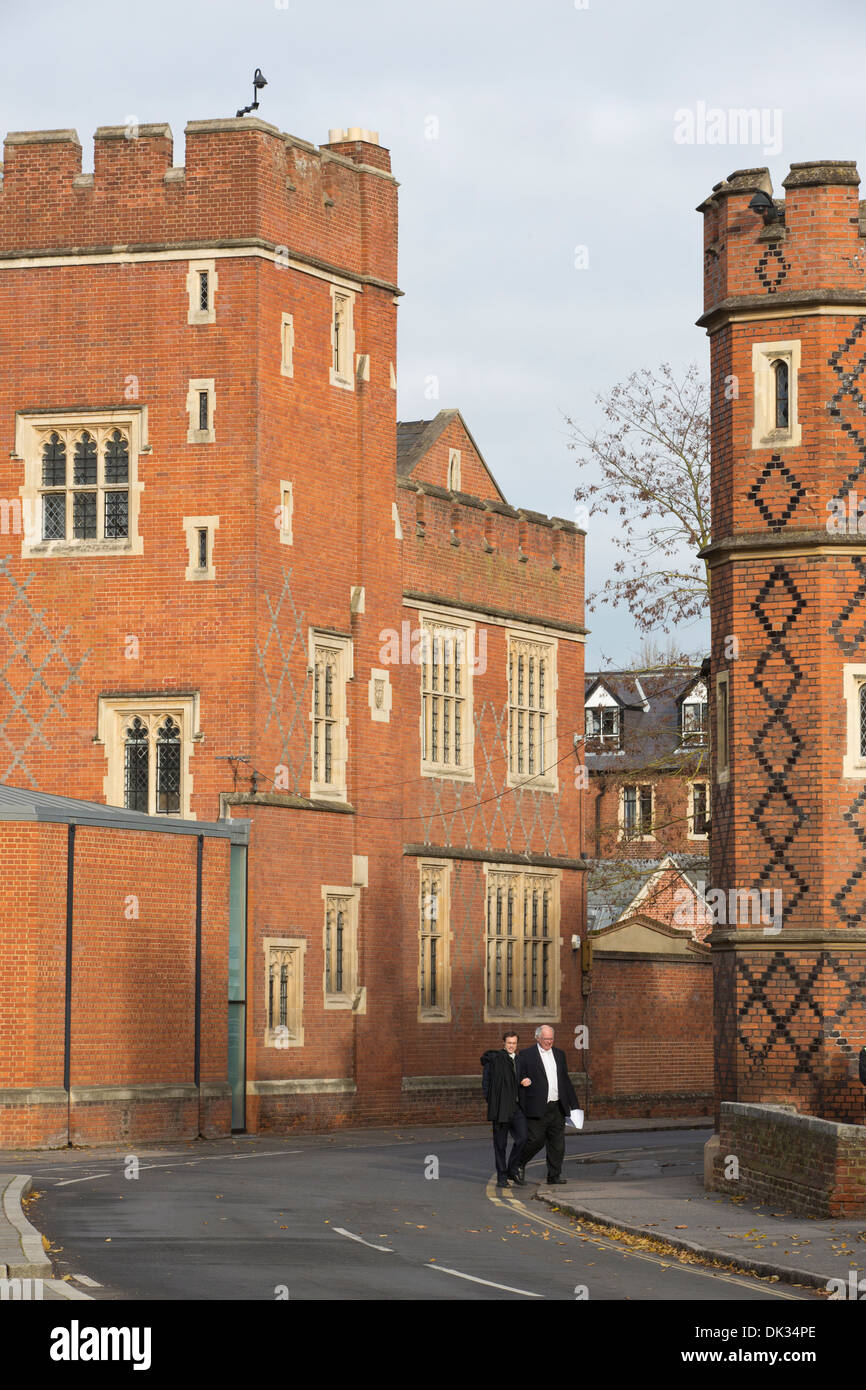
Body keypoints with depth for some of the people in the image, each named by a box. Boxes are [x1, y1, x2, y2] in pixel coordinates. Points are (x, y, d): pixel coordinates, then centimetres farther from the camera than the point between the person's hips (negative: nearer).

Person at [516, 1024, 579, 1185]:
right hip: (537, 1108, -5)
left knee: (557, 1142, 3)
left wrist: (573, 1104, 18)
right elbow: (518, 1079, 0)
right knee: (535, 1140, -6)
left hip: (557, 1107, 5)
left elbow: (566, 1080, 20)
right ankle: (518, 1164, 16)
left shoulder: (559, 1054, 16)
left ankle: (555, 1174, 9)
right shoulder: (526, 1055, 0)